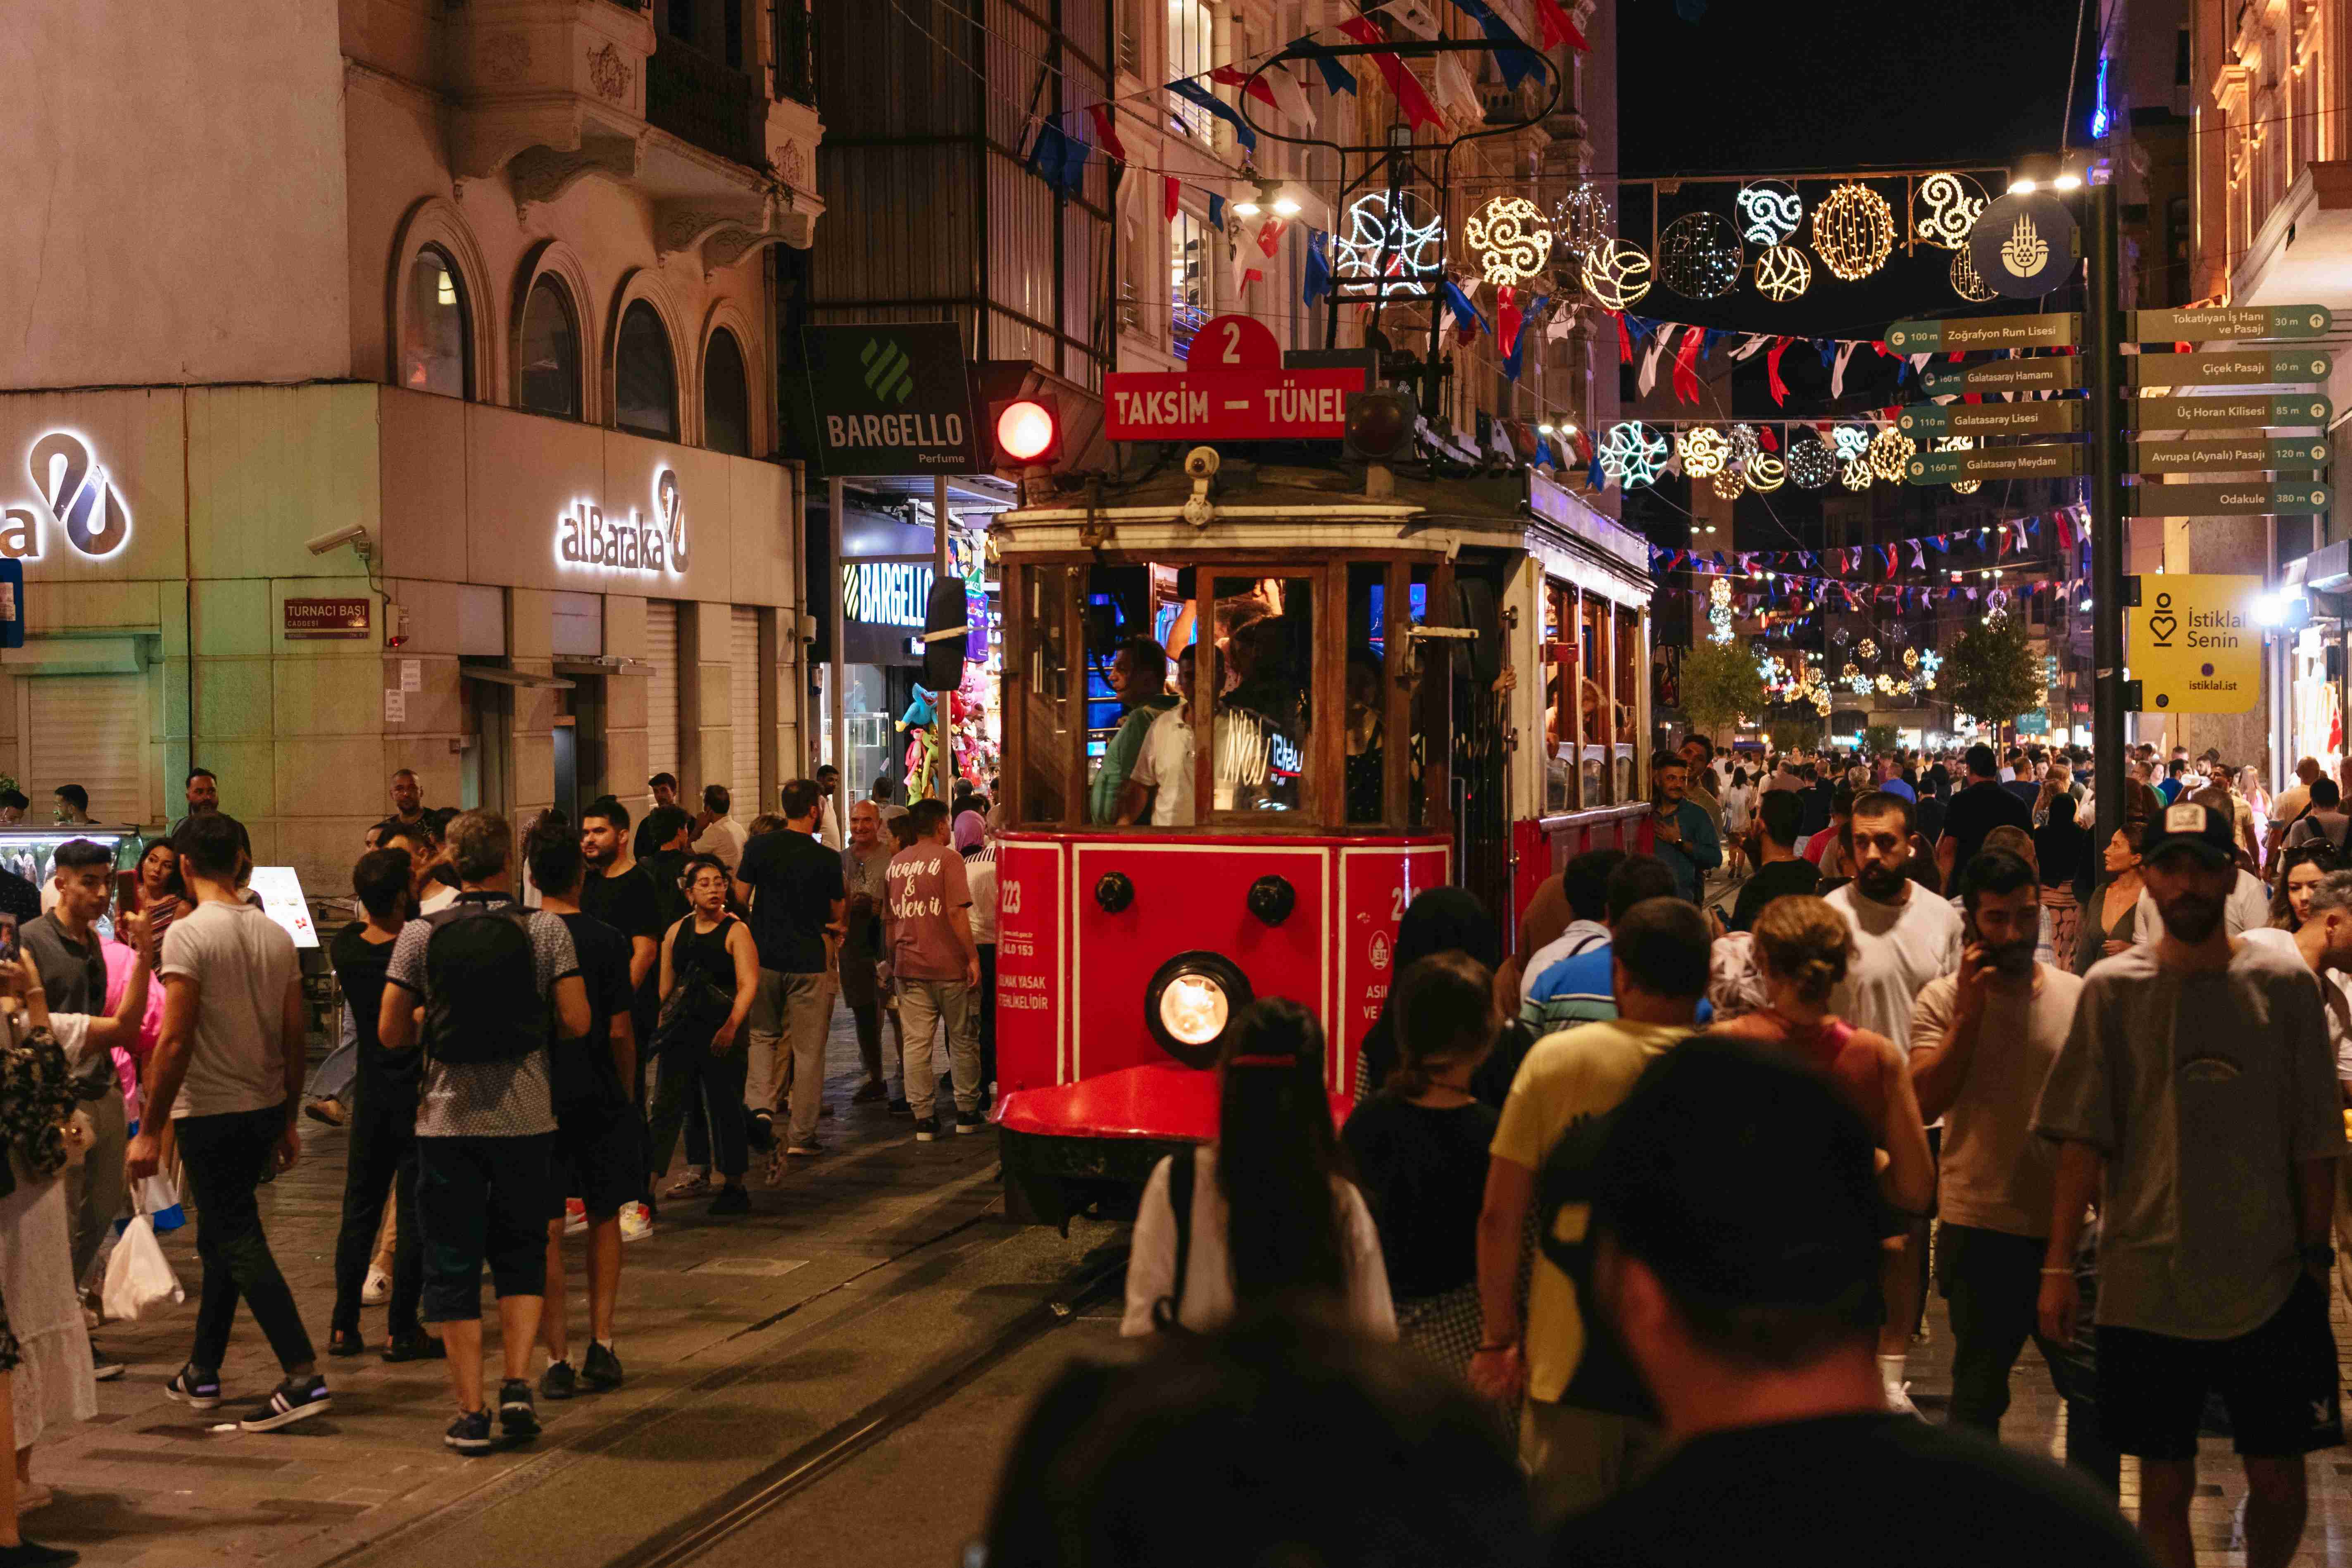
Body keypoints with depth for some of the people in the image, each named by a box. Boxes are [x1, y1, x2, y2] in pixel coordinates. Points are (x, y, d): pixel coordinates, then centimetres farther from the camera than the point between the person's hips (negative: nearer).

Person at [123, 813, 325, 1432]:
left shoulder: (188, 935, -14)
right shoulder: (276, 935, 5)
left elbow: (177, 1041, -18)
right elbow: (295, 1037, 7)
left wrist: (150, 1130, -12)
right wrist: (289, 1120, 16)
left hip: (210, 1112, -7)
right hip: (265, 1108, 7)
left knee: (239, 1245, -4)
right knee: (221, 1237, 19)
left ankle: (303, 1378, -12)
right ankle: (202, 1371, 28)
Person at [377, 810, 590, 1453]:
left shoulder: (420, 935, -3)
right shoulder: (545, 930, -5)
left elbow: (391, 1032, -1)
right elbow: (576, 1022, -6)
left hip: (448, 1118, 0)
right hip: (524, 1117, 0)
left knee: (453, 1263, 7)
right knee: (522, 1256, 16)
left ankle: (471, 1411, 6)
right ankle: (517, 1383, 1)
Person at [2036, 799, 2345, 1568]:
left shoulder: (2283, 984, 0)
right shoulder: (2112, 988, -1)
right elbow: (2082, 1137, -3)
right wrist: (2058, 1264, -6)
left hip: (2270, 1283, 0)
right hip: (2148, 1286, 0)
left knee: (2278, 1479, 6)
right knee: (2164, 1483, 6)